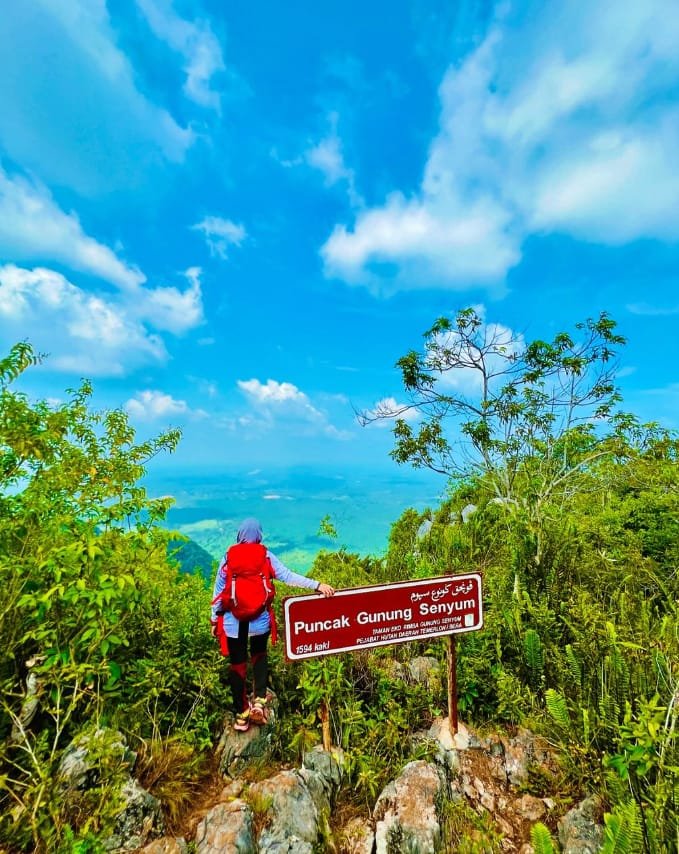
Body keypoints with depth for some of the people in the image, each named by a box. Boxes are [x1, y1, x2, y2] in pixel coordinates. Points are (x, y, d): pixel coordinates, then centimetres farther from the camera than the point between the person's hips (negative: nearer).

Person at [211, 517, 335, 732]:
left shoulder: (229, 557, -3)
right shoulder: (266, 556, -6)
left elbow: (218, 589, 1)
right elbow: (288, 576, -14)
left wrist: (215, 618, 11)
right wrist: (317, 585, -14)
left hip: (233, 619, 0)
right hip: (259, 618, 0)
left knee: (237, 663, 15)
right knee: (259, 655, 24)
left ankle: (241, 714, 23)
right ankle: (259, 700, 12)